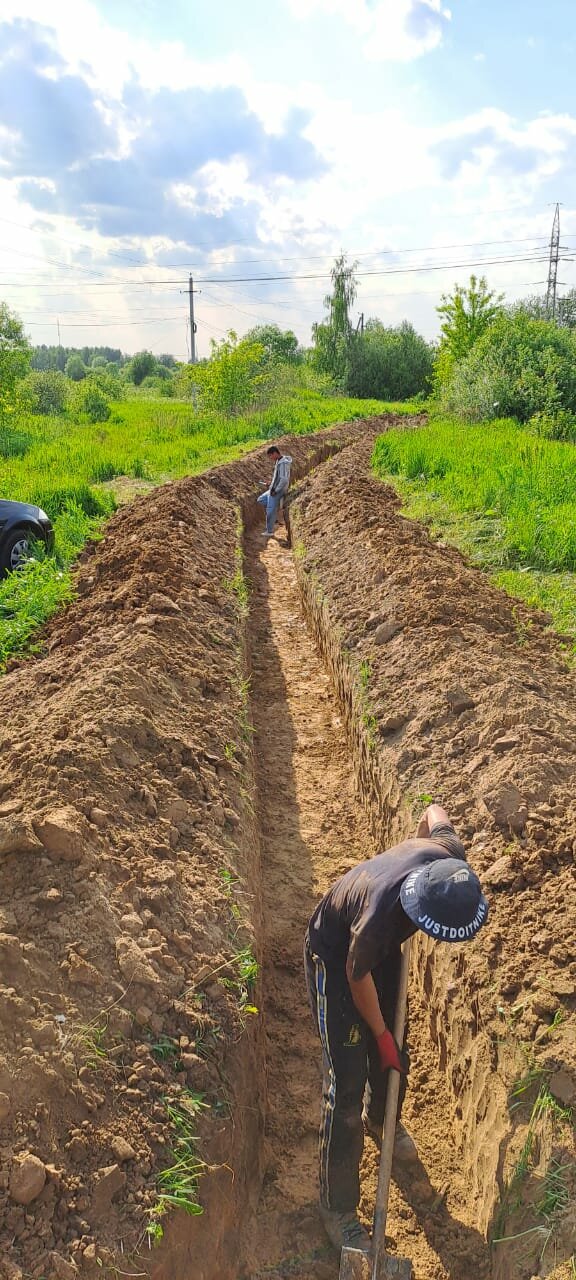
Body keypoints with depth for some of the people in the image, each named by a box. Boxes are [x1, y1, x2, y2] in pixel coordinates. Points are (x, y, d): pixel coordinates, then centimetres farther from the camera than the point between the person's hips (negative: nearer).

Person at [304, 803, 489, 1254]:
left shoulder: (451, 858, -31)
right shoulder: (380, 912, -46)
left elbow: (435, 812, -6)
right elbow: (357, 975, -24)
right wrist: (381, 1035, -8)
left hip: (383, 947, 6)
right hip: (335, 956, -6)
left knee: (392, 1054, 21)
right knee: (347, 1082, -4)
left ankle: (380, 1119, 53)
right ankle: (338, 1209, 13)